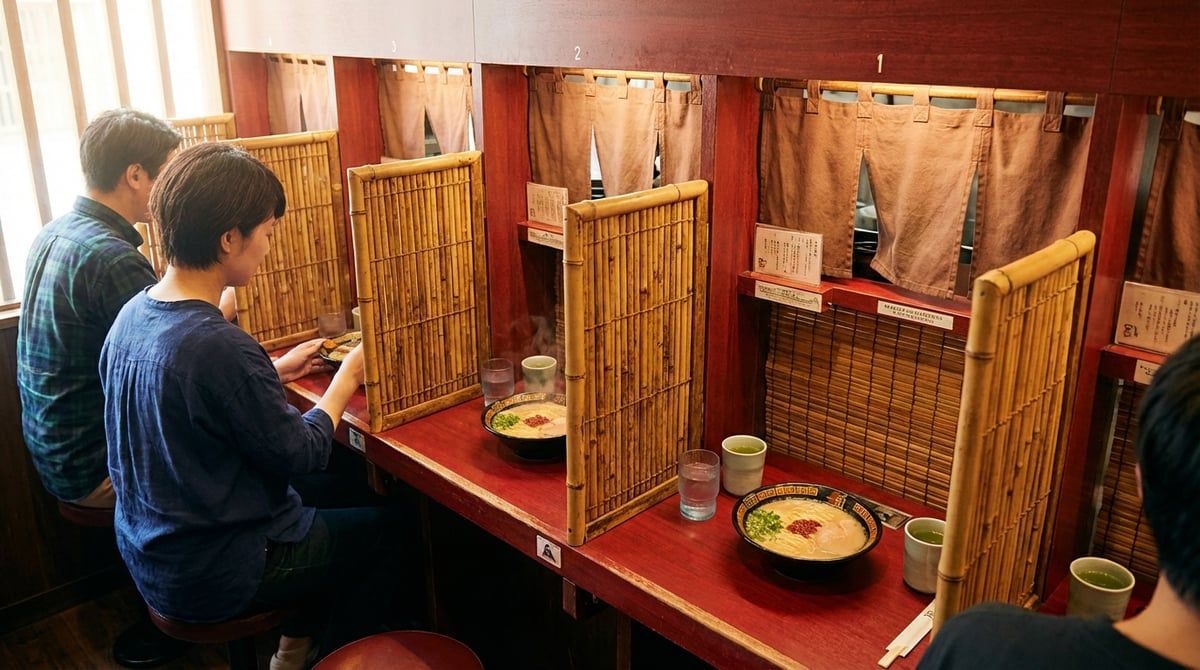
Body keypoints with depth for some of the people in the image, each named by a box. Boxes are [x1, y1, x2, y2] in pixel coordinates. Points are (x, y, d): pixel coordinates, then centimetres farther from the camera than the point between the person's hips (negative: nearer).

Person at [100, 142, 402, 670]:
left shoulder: (132, 315, -5)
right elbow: (302, 453, -19)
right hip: (209, 579, -8)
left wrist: (274, 372, 10)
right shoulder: (219, 347, -32)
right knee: (383, 524, 11)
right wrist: (348, 376, -5)